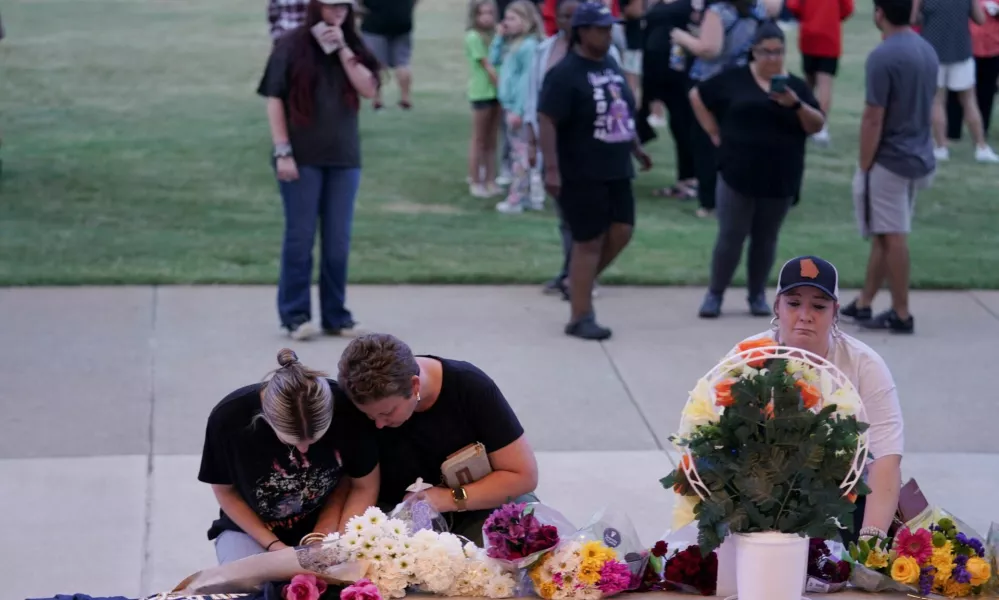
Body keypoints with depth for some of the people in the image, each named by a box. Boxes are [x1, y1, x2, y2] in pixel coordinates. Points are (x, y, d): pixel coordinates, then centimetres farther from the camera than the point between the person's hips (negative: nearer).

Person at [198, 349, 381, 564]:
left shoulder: (346, 407, -26)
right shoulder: (228, 419, -27)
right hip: (250, 530, 0)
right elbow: (225, 491, -8)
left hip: (321, 526, 1)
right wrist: (273, 545, -14)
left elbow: (364, 486, -10)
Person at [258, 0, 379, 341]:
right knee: (300, 238, -1)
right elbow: (274, 99, -4)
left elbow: (369, 89, -4)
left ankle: (336, 316, 13)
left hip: (343, 158, 4)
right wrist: (282, 151, -10)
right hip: (302, 158, -4)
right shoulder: (292, 47, -3)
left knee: (338, 242, 6)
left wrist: (343, 50, -10)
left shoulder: (352, 47, 9)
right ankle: (295, 316, 5)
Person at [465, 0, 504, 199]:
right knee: (479, 140, 2)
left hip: (496, 92, 6)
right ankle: (475, 183, 9)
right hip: (482, 93, -6)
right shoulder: (473, 37, -12)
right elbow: (487, 66, -15)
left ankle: (490, 181, 16)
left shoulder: (494, 35, 9)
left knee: (491, 141, 11)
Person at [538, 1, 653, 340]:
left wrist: (635, 148, 25)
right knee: (589, 242, -4)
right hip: (581, 173, -8)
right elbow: (546, 121, -20)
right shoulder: (565, 74, -16)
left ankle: (579, 283, 29)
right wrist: (551, 169, -26)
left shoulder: (611, 65, 10)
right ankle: (580, 318, 6)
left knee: (622, 231, 8)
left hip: (615, 170, 8)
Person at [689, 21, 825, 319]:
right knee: (730, 237, 0)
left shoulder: (795, 85, 5)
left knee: (766, 239, 10)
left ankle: (758, 294, 23)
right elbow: (697, 96, 9)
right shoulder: (734, 79, 0)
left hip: (781, 181, 2)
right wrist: (715, 134, 2)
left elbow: (817, 125, -2)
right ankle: (715, 294, 12)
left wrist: (796, 104, -20)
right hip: (737, 175, -2)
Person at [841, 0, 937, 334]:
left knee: (893, 237, 1)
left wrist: (864, 166, -10)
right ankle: (863, 304, 24)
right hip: (918, 158, 8)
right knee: (884, 235, 16)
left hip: (889, 160, -8)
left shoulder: (882, 57, -19)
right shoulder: (928, 51, 7)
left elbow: (873, 119, -18)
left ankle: (901, 315, 7)